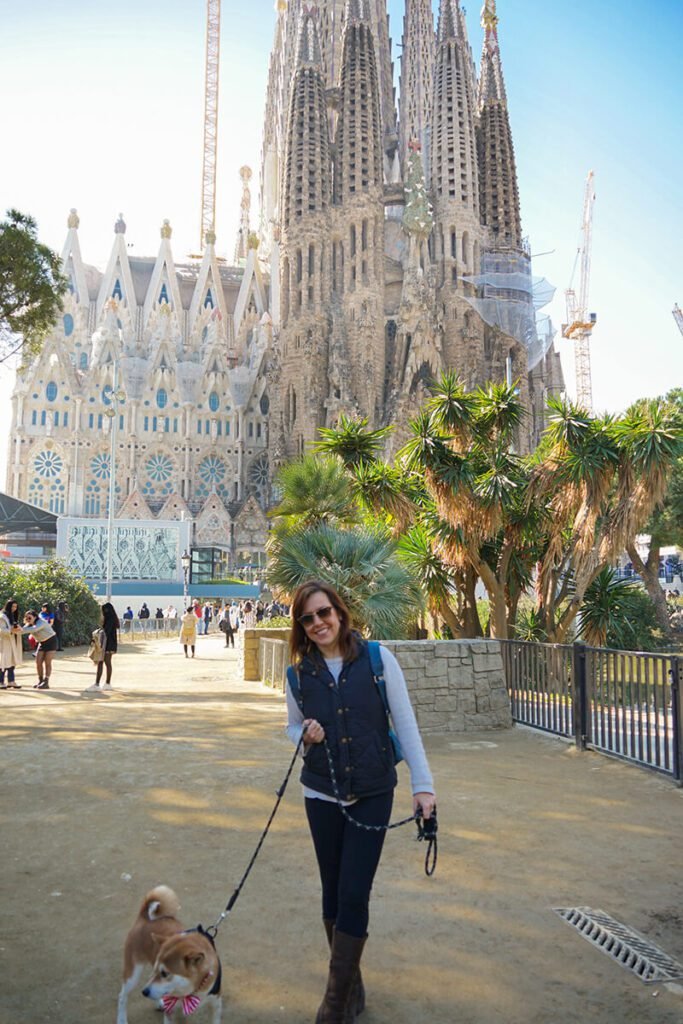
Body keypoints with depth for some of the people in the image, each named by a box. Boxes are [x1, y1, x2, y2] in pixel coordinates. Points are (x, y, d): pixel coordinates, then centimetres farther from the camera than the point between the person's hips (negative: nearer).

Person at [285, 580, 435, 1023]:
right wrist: (305, 734, -13)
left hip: (374, 793, -2)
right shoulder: (300, 673, -3)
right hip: (322, 795, 3)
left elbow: (405, 723, -9)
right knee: (333, 893, 12)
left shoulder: (377, 659, -11)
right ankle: (352, 986, 34)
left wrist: (423, 784, -14)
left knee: (354, 895, -2)